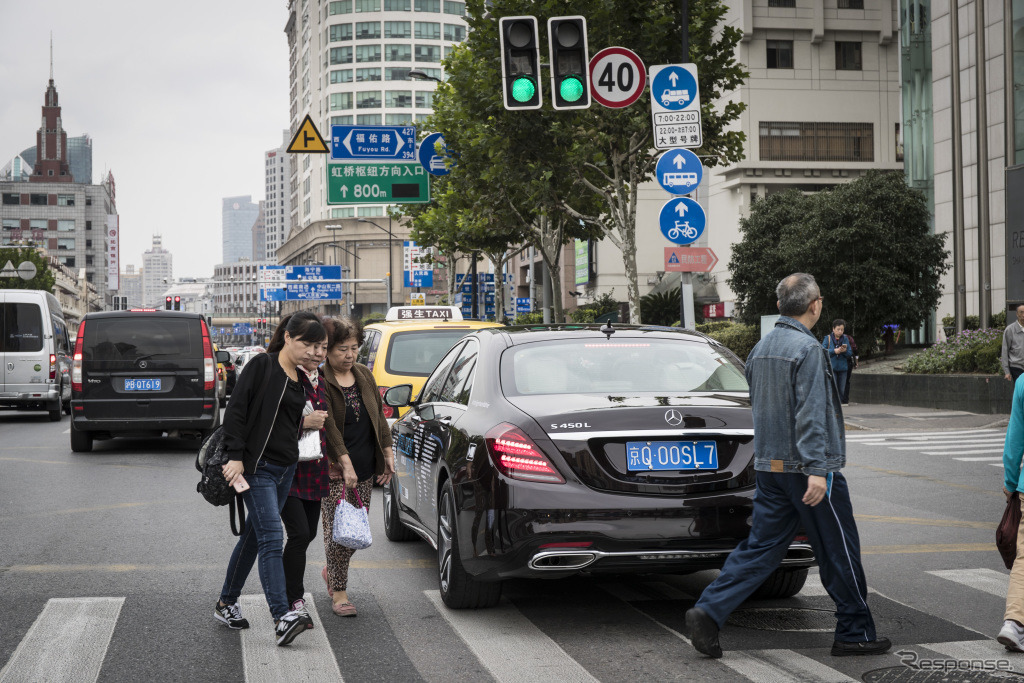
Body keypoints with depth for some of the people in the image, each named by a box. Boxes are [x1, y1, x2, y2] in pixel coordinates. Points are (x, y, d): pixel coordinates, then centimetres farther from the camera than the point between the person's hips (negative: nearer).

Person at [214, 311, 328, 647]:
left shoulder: (301, 378, 12)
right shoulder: (262, 365, -9)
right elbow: (236, 410, -13)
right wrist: (235, 456, -18)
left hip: (285, 469, 7)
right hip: (257, 467, -7)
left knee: (253, 536, 15)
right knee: (271, 537, -16)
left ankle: (226, 603, 28)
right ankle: (282, 618, -23)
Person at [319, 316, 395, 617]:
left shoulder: (364, 375, 11)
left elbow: (379, 415, 16)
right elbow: (328, 424, -19)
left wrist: (387, 452, 10)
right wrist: (345, 462, -25)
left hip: (365, 467, 6)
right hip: (334, 468, -6)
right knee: (338, 529, -7)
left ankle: (331, 571, 32)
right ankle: (338, 592, 2)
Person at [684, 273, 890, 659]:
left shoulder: (761, 348, 12)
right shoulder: (807, 349, -15)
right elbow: (810, 414, -21)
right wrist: (817, 470, -24)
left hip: (769, 466, 8)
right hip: (804, 466, -8)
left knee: (761, 547, 7)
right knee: (839, 552, 5)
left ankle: (708, 613, -6)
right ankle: (855, 634, 14)